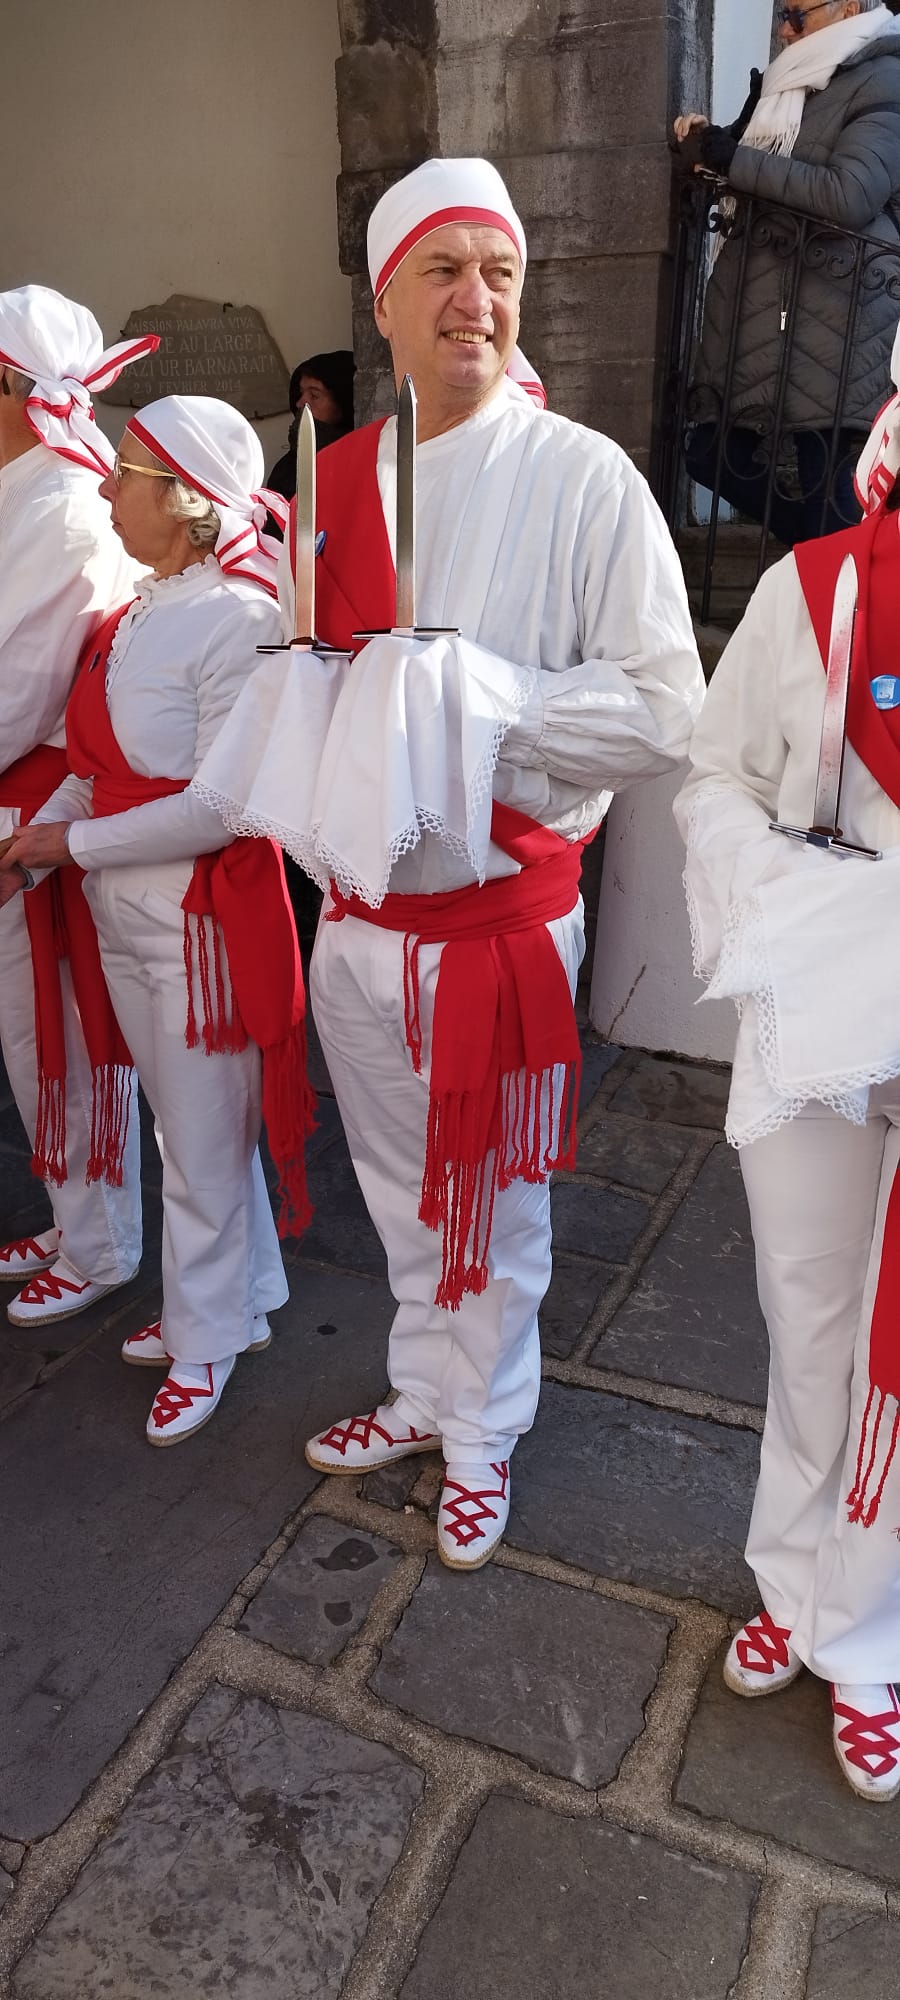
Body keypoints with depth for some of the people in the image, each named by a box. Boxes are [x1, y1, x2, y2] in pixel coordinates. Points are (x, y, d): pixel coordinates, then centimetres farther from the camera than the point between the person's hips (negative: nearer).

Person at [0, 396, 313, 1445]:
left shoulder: (238, 619, -18)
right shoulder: (145, 604, 7)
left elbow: (220, 808, -22)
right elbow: (102, 758, 11)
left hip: (199, 916, -8)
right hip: (124, 913, 8)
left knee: (202, 1141, 8)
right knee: (184, 1122, 20)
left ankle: (206, 1339, 29)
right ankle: (233, 1297, 40)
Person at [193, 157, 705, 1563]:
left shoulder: (584, 479, -10)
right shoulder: (336, 478, 6)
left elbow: (665, 710, -15)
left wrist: (467, 699, -22)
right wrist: (306, 717, -4)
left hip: (503, 911, -4)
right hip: (361, 911, 5)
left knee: (495, 1196, 11)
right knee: (401, 1186, 19)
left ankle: (483, 1435, 35)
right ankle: (424, 1393, 43)